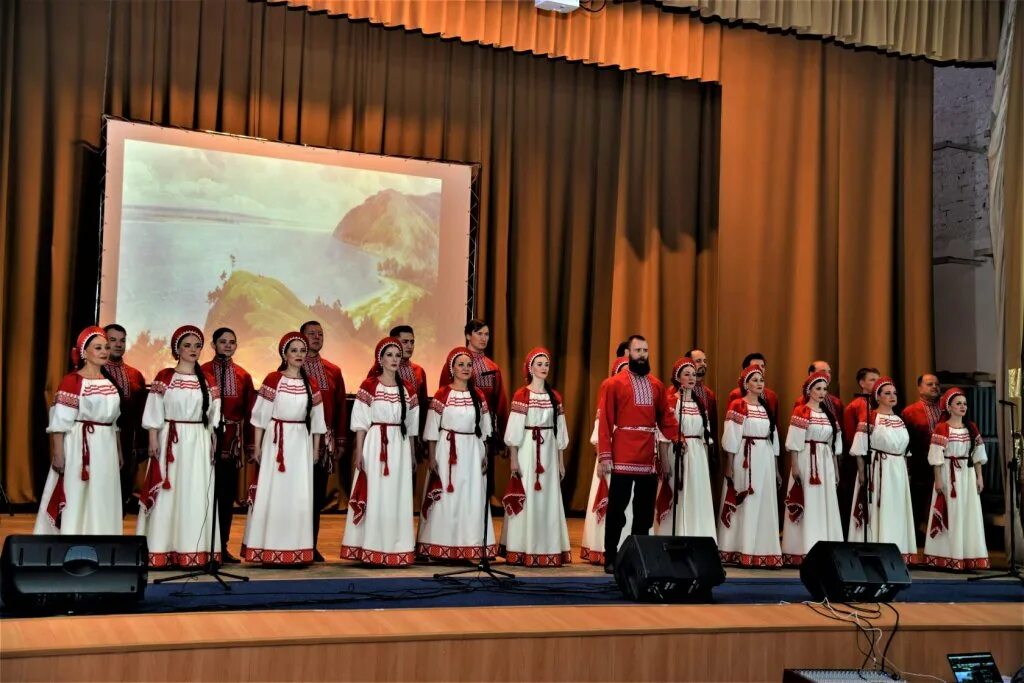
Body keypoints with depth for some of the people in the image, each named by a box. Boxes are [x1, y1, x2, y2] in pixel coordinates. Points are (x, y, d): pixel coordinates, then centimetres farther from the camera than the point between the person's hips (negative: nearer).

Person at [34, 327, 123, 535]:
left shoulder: (110, 382, 12)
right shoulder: (71, 381, -9)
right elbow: (60, 422, -12)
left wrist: (119, 450, 19)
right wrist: (58, 454, -17)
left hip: (105, 448, 7)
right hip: (79, 447, -6)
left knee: (102, 502, 10)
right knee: (74, 500, -3)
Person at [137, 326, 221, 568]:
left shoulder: (208, 381, 8)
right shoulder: (164, 377, 0)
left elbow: (214, 417, 9)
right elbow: (154, 414, -2)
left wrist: (215, 444, 3)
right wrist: (153, 440, -9)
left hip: (199, 442, 3)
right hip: (171, 441, -3)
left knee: (196, 495, 3)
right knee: (167, 493, -2)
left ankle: (195, 551, 7)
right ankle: (162, 552, 2)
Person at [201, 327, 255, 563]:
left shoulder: (243, 376, 8)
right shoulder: (202, 372, -3)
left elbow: (249, 412, 9)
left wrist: (249, 444, 7)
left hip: (233, 440, 4)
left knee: (228, 493, 8)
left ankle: (223, 546, 16)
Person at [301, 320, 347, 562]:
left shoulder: (333, 371, 11)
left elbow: (341, 407, 12)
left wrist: (340, 441, 8)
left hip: (324, 440, 4)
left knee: (318, 495, 7)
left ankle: (312, 546, 15)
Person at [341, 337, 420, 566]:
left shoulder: (407, 389, 9)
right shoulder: (369, 386, -3)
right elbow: (361, 422, -4)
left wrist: (412, 454, 15)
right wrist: (359, 451, -10)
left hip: (399, 446, 4)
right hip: (375, 444, -4)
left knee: (397, 497, 6)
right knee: (374, 496, -2)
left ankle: (396, 550, 13)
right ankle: (371, 550, 4)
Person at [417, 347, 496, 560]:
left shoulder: (478, 396, 8)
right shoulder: (441, 395, -3)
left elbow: (484, 430, 12)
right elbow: (432, 429, -3)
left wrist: (485, 457, 8)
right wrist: (432, 457, -8)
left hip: (471, 452, 4)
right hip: (447, 451, -3)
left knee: (471, 498, 4)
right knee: (444, 498, -1)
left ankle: (467, 546, 11)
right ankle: (440, 547, 4)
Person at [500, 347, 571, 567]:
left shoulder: (555, 397, 9)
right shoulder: (521, 395, -4)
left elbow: (559, 431, 12)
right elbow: (514, 430, -6)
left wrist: (561, 462, 11)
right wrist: (513, 459, -11)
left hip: (549, 451, 4)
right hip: (527, 450, -4)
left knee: (548, 498, 5)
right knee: (526, 497, -3)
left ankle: (547, 551, 12)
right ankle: (522, 551, 4)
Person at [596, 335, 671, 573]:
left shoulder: (657, 385, 14)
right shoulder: (613, 384, -1)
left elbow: (664, 417, 16)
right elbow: (604, 422, -5)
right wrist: (604, 455, -12)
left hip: (649, 458, 5)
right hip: (623, 458, -4)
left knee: (645, 511, 9)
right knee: (617, 509, 0)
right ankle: (611, 558, 8)